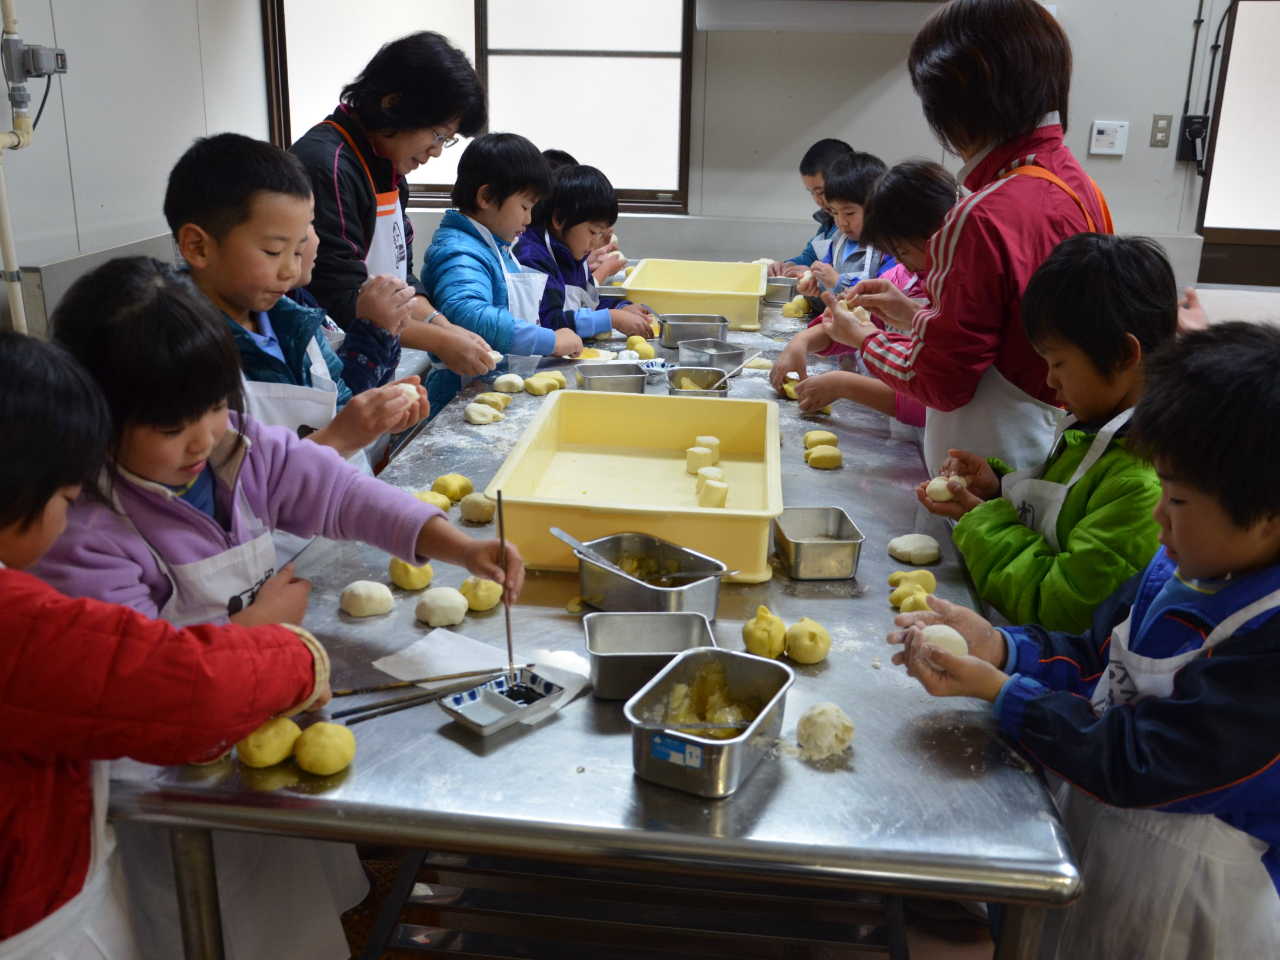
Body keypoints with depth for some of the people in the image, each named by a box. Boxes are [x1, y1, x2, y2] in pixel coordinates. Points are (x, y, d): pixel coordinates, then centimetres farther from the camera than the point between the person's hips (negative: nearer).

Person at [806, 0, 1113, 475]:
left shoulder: (984, 217, -25)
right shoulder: (1080, 186, 1)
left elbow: (942, 382, -18)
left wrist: (864, 338, -1)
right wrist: (915, 312, 14)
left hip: (992, 459, -8)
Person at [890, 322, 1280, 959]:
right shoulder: (1181, 567, -4)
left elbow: (1135, 765, -28)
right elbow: (1094, 657, 6)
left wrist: (996, 689, -24)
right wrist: (997, 647, -12)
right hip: (1090, 831, 7)